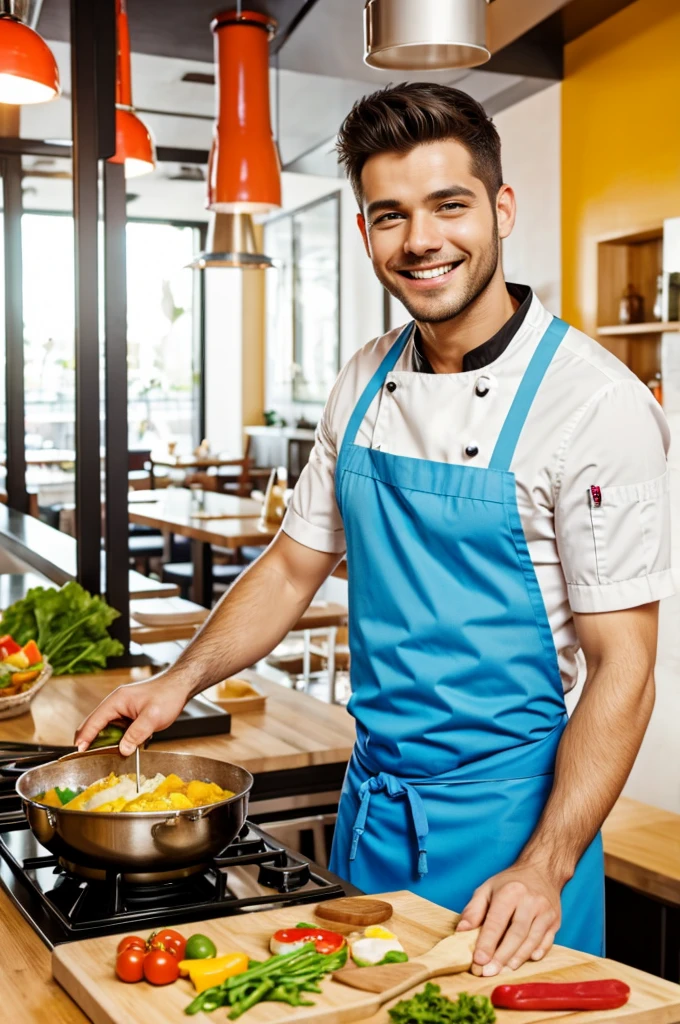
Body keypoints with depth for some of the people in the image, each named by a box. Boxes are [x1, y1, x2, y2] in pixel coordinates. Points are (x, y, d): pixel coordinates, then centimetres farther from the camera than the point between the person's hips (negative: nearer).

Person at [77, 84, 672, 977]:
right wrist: (182, 681, 1)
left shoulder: (595, 401, -17)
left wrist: (544, 871, -22)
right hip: (371, 803, 6)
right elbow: (296, 565, 11)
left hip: (505, 815, -5)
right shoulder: (365, 383, 1)